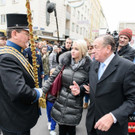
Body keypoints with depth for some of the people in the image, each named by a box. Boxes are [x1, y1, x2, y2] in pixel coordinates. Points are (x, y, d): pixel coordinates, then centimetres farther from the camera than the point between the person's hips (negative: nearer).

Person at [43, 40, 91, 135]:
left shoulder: (88, 66, -9)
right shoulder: (66, 61, -4)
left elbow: (88, 83, 2)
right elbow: (54, 76, 0)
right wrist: (43, 90, -1)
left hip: (75, 104, -2)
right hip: (61, 100, 2)